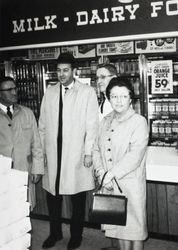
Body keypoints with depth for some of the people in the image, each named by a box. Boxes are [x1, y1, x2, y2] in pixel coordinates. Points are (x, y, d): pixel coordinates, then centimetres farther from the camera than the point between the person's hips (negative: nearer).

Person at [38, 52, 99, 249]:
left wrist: (89, 152, -8)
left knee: (78, 199, 7)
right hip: (52, 153, 3)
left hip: (77, 154, -3)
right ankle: (55, 233, 30)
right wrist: (42, 150, 7)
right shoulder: (49, 93, 9)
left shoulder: (87, 92, -2)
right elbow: (43, 125, 11)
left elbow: (92, 125, -4)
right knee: (52, 195, 10)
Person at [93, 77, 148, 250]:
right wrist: (101, 174, -8)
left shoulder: (139, 122, -8)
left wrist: (111, 174, -18)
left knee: (134, 225, 6)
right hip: (108, 184, 5)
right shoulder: (105, 121, 10)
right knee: (118, 223, 15)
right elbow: (97, 150, 7)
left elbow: (135, 156, -17)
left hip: (130, 184, -5)